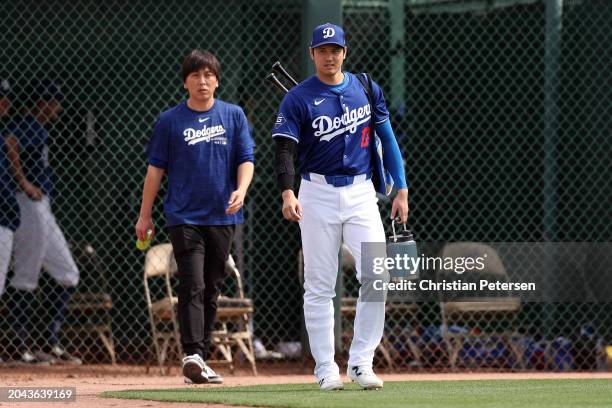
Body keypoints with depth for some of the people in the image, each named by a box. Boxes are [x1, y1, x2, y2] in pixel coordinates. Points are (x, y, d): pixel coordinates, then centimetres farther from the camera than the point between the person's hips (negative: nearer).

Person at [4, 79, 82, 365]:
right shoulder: (29, 127, -12)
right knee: (26, 280, -5)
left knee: (68, 276, 11)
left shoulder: (38, 130, 18)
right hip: (31, 208, -10)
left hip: (42, 210, 10)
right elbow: (9, 145, -31)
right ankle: (23, 348, -2)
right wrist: (24, 183, -29)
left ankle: (51, 344, 12)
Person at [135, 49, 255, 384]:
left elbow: (246, 159, 4)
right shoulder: (169, 121, 2)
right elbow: (155, 169, 5)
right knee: (192, 286, -15)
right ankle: (193, 355, -23)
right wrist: (145, 215, 5)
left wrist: (241, 190, -15)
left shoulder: (233, 116, 7)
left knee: (211, 290, 8)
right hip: (184, 216, -3)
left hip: (222, 217, 3)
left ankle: (200, 358, 15)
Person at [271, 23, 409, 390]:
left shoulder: (366, 90, 7)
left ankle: (361, 362, -2)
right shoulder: (298, 99, -3)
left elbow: (387, 139, 11)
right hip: (318, 195, -2)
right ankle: (326, 368, 6)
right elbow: (285, 149, -13)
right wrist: (288, 193, -29)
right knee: (320, 287, 0)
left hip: (361, 193, 2)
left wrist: (401, 190, 4)